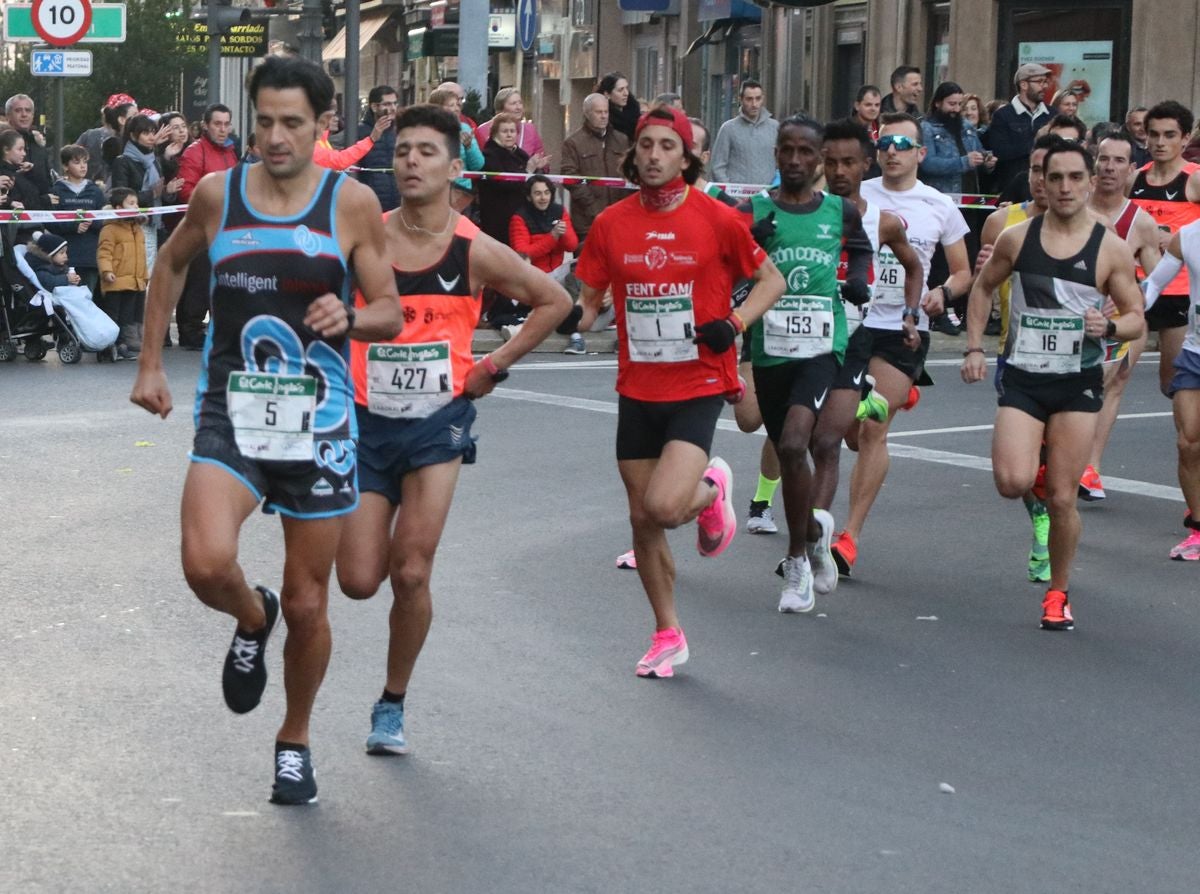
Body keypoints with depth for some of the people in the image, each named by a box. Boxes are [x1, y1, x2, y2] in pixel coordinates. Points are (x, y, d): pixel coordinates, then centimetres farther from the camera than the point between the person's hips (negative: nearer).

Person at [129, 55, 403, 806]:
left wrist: (350, 317, -21)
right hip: (232, 412, 0)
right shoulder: (217, 194, 0)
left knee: (308, 603, 8)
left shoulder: (353, 202, -4)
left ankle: (296, 742, 33)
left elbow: (391, 313, 1)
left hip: (319, 421, 0)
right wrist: (151, 363, 16)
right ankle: (252, 619, 12)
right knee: (208, 564, -25)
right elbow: (171, 266, 20)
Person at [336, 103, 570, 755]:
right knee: (359, 581, -1)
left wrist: (495, 365, 3)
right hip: (368, 422, 1)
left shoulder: (475, 252, -5)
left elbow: (554, 301, 8)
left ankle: (393, 703, 12)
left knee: (411, 574, -8)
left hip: (437, 421, -1)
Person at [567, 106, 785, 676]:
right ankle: (667, 635, 25)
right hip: (637, 389, 4)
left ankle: (712, 490, 15)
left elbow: (770, 280, 3)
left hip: (698, 386, -4)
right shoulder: (611, 223, 1)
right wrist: (576, 315, -9)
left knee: (664, 506, -22)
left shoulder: (717, 219, -7)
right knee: (642, 517, 8)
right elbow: (589, 296, 11)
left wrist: (734, 323, -12)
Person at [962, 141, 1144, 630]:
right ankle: (1035, 465, 21)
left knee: (1062, 500, -1)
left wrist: (1110, 327, -20)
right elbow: (983, 287, 15)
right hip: (1021, 380, 1)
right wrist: (973, 348, 7)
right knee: (1012, 483, -18)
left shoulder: (1111, 249, -4)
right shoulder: (1016, 238, 0)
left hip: (1078, 386, -1)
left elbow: (1137, 318, 2)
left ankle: (1058, 594, 19)